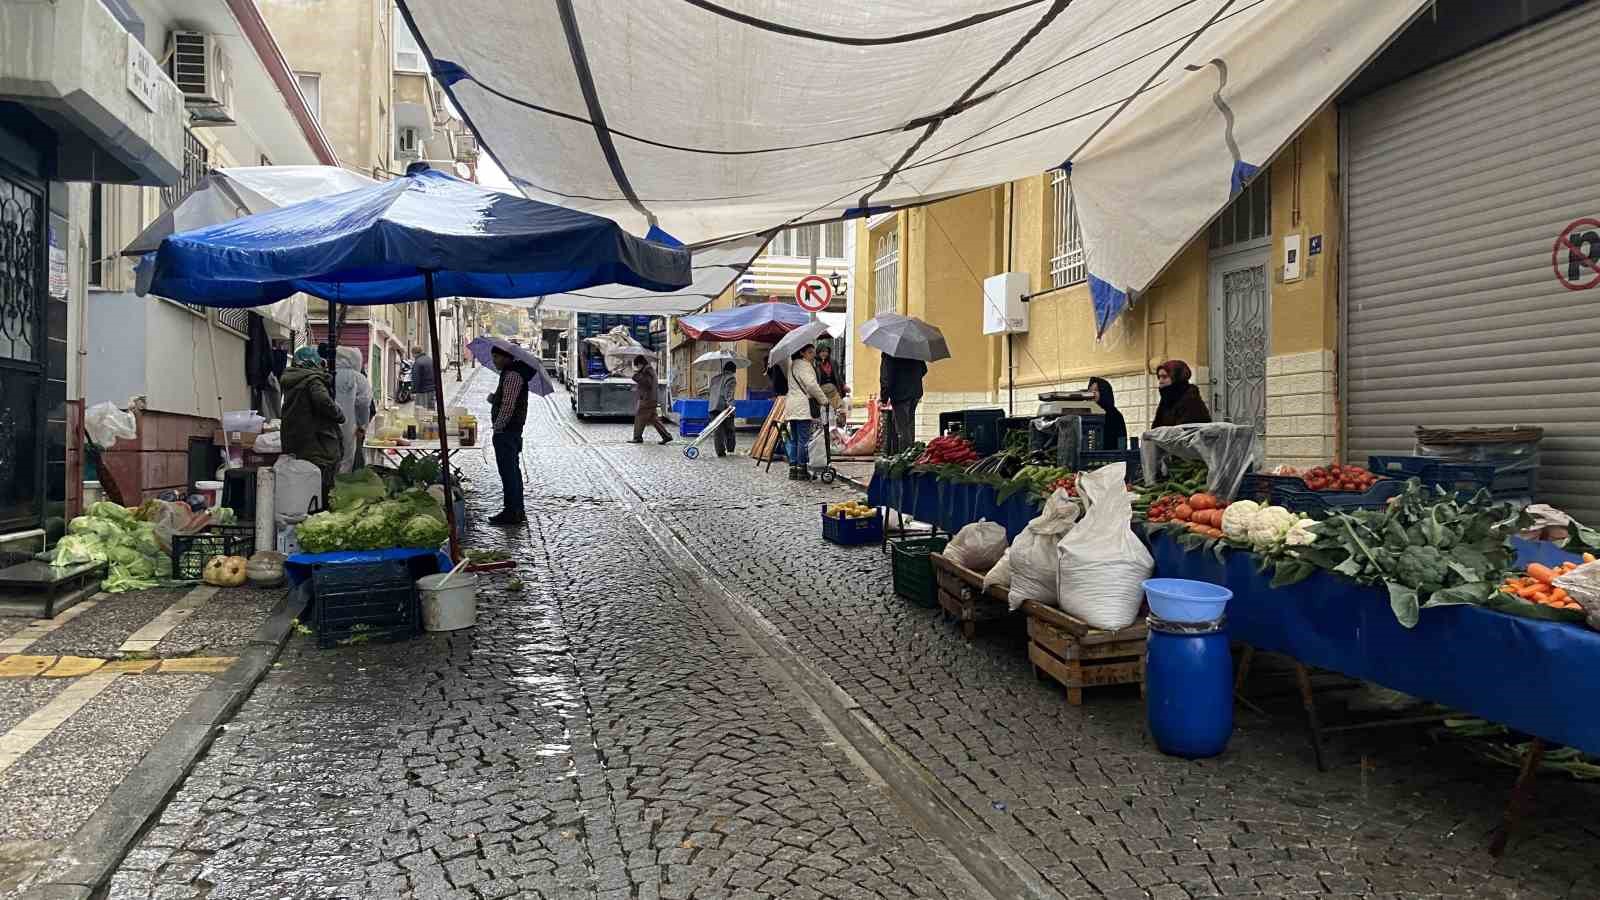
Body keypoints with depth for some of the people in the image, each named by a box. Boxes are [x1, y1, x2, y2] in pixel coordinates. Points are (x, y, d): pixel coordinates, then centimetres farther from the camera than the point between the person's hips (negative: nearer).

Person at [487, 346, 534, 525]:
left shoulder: (512, 375, -17)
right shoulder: (510, 373, 17)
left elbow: (508, 406, -22)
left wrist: (498, 428, -17)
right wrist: (493, 398, 7)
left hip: (506, 431, -11)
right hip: (511, 430, 11)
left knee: (508, 471, -7)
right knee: (512, 470, 15)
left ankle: (512, 512, -3)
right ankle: (517, 511, 22)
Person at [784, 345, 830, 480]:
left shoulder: (792, 364, 20)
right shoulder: (804, 365, -9)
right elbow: (811, 385, -16)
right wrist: (824, 400, -6)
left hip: (791, 405, 9)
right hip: (802, 406, -9)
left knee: (794, 439, 10)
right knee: (804, 439, -6)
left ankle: (793, 469, 10)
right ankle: (801, 469, -6)